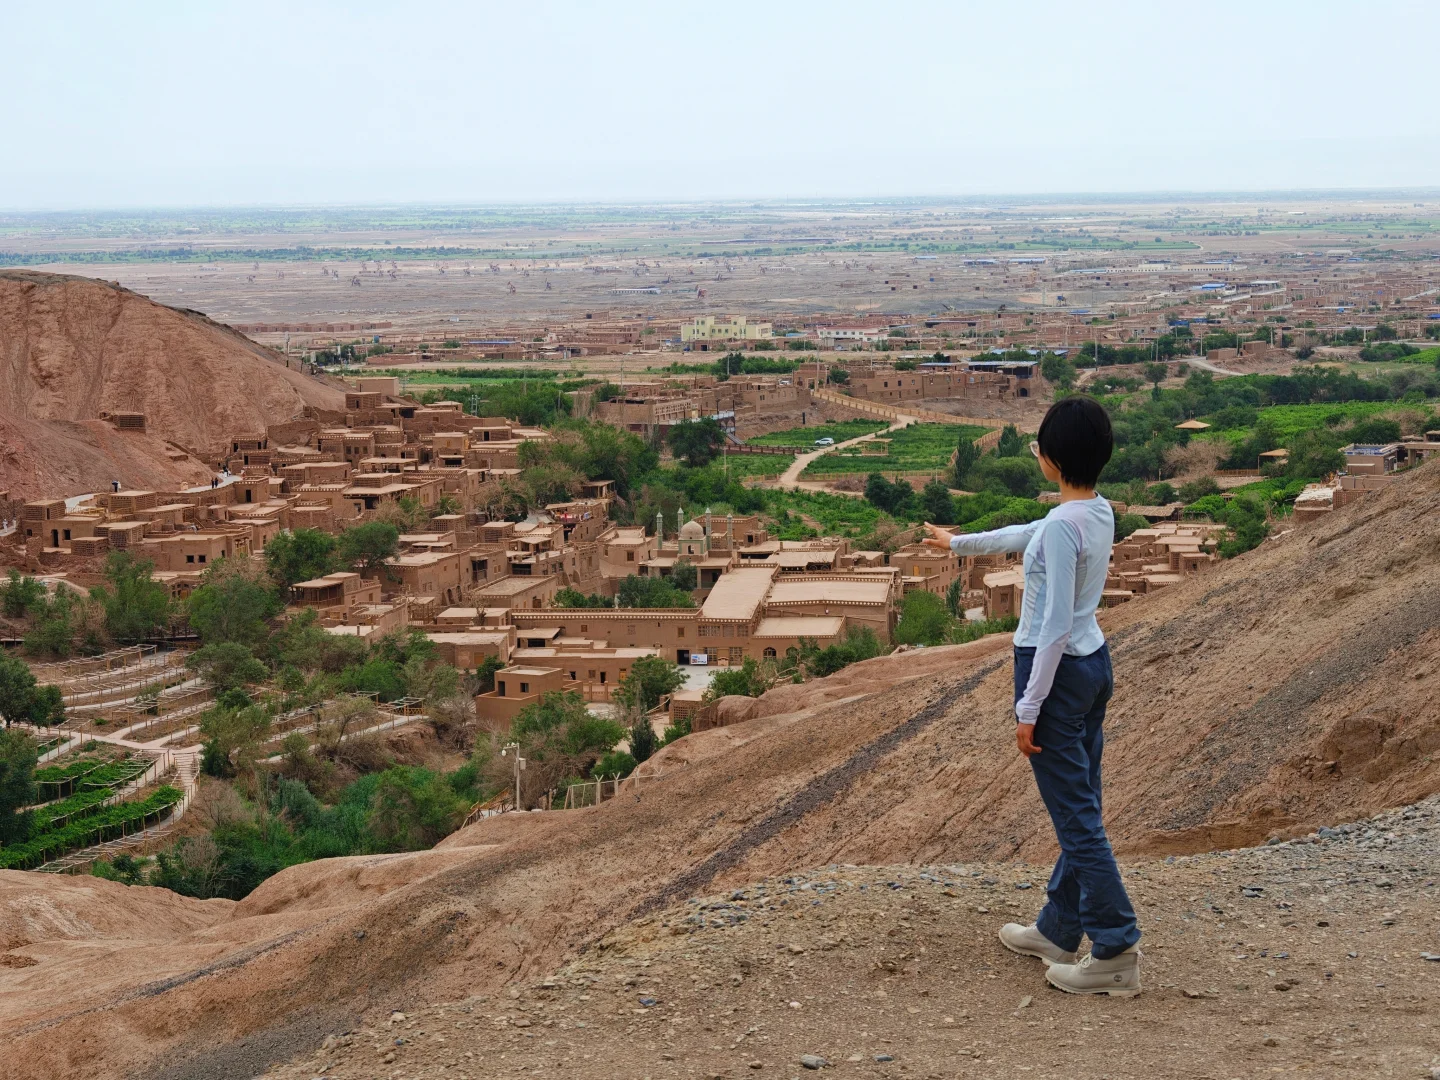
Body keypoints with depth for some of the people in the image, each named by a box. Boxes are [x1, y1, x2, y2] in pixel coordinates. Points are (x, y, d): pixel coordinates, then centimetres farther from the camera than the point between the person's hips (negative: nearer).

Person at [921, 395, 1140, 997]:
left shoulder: (1063, 525, -22)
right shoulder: (1099, 512, 6)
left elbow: (1056, 626, -22)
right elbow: (1027, 536, 25)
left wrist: (1029, 707, -17)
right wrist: (959, 543, 40)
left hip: (1057, 671, -9)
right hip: (1095, 664, 9)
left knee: (1075, 816, -5)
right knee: (1078, 808, 16)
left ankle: (1116, 953, -3)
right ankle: (1059, 930, 28)